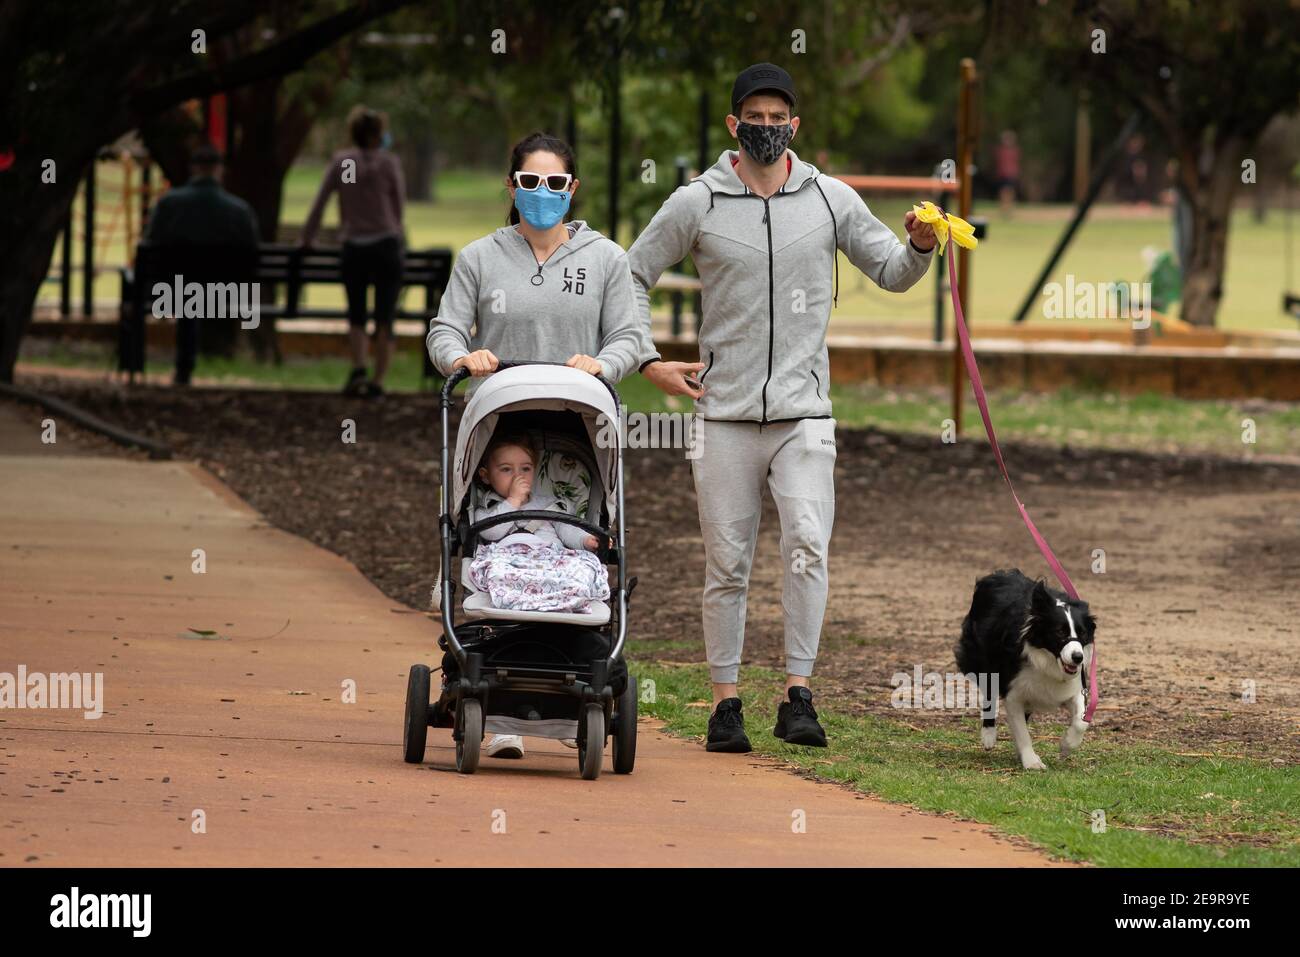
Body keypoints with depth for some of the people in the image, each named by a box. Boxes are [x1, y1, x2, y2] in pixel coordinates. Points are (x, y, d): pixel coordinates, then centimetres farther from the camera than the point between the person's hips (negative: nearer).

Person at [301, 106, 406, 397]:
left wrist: (307, 238, 16)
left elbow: (319, 203, 5)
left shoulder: (341, 162, 3)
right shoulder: (389, 163, 0)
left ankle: (358, 369, -10)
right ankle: (378, 380, -4)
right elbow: (398, 207, 5)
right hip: (386, 245, -1)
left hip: (353, 248, 1)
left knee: (356, 317, 12)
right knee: (384, 318, 3)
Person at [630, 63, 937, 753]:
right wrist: (647, 362, 3)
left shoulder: (830, 199, 6)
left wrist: (918, 248, -9)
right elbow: (631, 276, 11)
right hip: (724, 414, 0)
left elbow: (890, 273, 13)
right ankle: (725, 703, 12)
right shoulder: (697, 203, 2)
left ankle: (797, 696, -17)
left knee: (807, 543, -18)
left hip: (804, 413, 0)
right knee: (727, 564, 3)